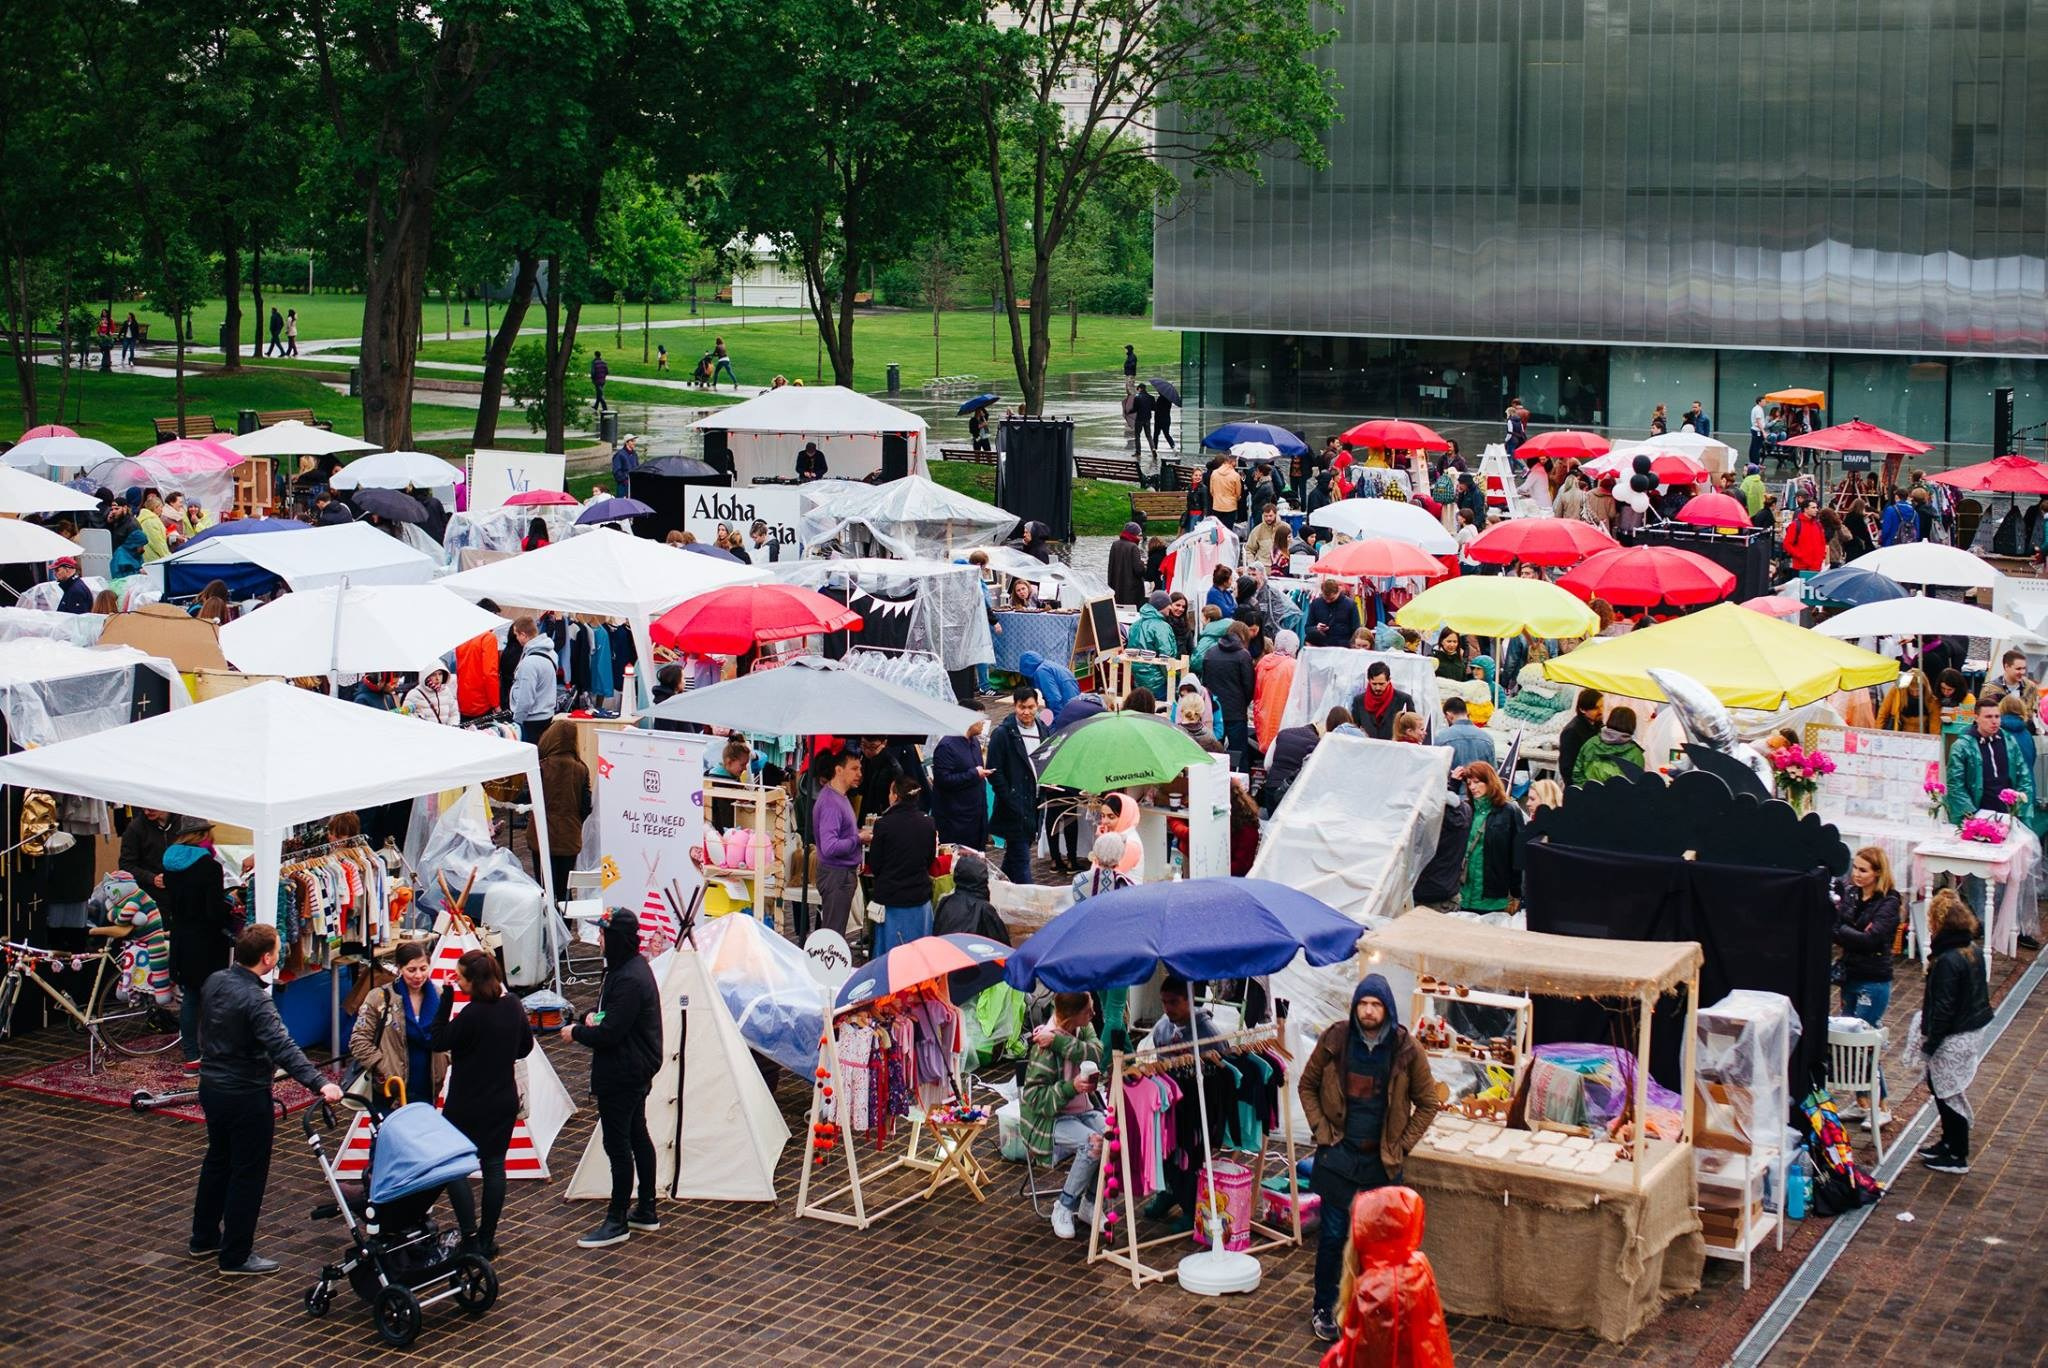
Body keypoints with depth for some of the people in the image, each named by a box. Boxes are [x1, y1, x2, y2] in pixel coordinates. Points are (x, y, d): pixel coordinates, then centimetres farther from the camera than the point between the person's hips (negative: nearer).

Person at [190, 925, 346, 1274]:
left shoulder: (215, 982, -1)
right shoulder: (255, 1000, -26)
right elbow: (283, 1048, -37)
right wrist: (319, 1082, -44)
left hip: (211, 1086, 9)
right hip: (246, 1097, -9)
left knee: (217, 1161, 24)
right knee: (248, 1175, 4)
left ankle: (204, 1238, 36)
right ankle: (236, 1256, 11)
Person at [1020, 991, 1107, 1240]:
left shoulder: (1084, 1029, 1)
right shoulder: (1044, 1047, -20)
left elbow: (1096, 1053, -20)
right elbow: (1034, 1098, -21)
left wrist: (1059, 1042, -29)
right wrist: (1072, 1087, -33)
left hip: (1085, 1110, 7)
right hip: (1050, 1117, -7)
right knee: (1093, 1142, -32)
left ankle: (1091, 1203, -2)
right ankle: (1064, 1208, -12)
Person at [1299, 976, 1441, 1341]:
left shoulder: (1406, 1050, -6)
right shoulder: (1334, 1041, -5)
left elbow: (1428, 1103, 4)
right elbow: (1307, 1085, 8)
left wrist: (1402, 1146, -1)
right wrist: (1320, 1129, -2)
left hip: (1382, 1160, 1)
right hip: (1339, 1156, -1)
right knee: (1333, 1234, -1)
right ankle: (1323, 1307, 13)